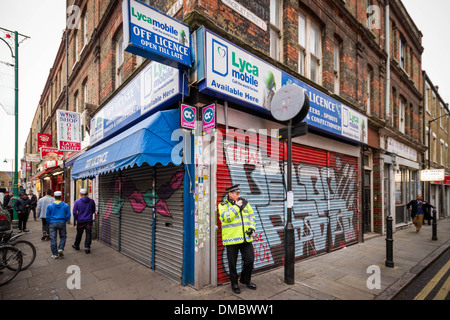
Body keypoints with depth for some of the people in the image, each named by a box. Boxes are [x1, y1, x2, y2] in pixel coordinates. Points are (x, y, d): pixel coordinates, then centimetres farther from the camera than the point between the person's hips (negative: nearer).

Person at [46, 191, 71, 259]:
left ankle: (54, 254, 12)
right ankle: (60, 249, -2)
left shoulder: (50, 206, -2)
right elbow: (68, 215, -1)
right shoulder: (66, 205, -3)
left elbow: (47, 216, 2)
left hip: (52, 223, 0)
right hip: (62, 223, 0)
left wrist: (49, 223, 17)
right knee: (63, 237, 16)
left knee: (53, 239, 8)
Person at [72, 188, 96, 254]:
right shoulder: (92, 201, -2)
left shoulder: (77, 202, -6)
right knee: (88, 234, 3)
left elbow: (74, 212, -6)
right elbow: (93, 211, 9)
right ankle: (87, 247, -1)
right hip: (89, 221, 0)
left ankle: (76, 245, 36)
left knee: (79, 234, 17)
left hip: (80, 221, 0)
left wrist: (76, 219, 10)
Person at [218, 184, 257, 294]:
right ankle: (234, 284, 29)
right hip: (232, 239, -4)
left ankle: (245, 280, 33)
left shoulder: (245, 203, 9)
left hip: (246, 238, 4)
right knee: (232, 263, 8)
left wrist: (252, 228, 2)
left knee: (249, 260, 8)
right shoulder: (223, 205, -4)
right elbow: (227, 217, -21)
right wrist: (236, 206, -16)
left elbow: (251, 216, 15)